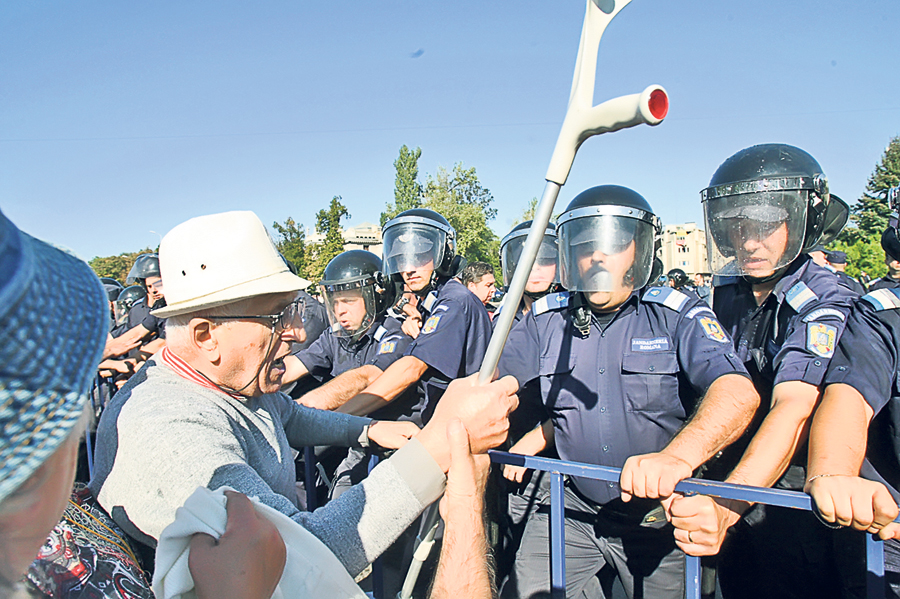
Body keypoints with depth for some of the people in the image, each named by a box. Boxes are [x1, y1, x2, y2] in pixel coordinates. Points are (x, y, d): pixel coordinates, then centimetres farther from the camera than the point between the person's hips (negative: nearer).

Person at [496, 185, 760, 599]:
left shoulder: (677, 316, -10)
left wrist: (675, 457, -44)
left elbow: (738, 392, -25)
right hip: (572, 510, 3)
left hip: (659, 515, -2)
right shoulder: (546, 323, 1)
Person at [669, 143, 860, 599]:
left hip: (803, 516, -5)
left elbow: (793, 411, -33)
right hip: (734, 507, 5)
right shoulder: (724, 293, -1)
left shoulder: (825, 305, -19)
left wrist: (726, 508, -46)